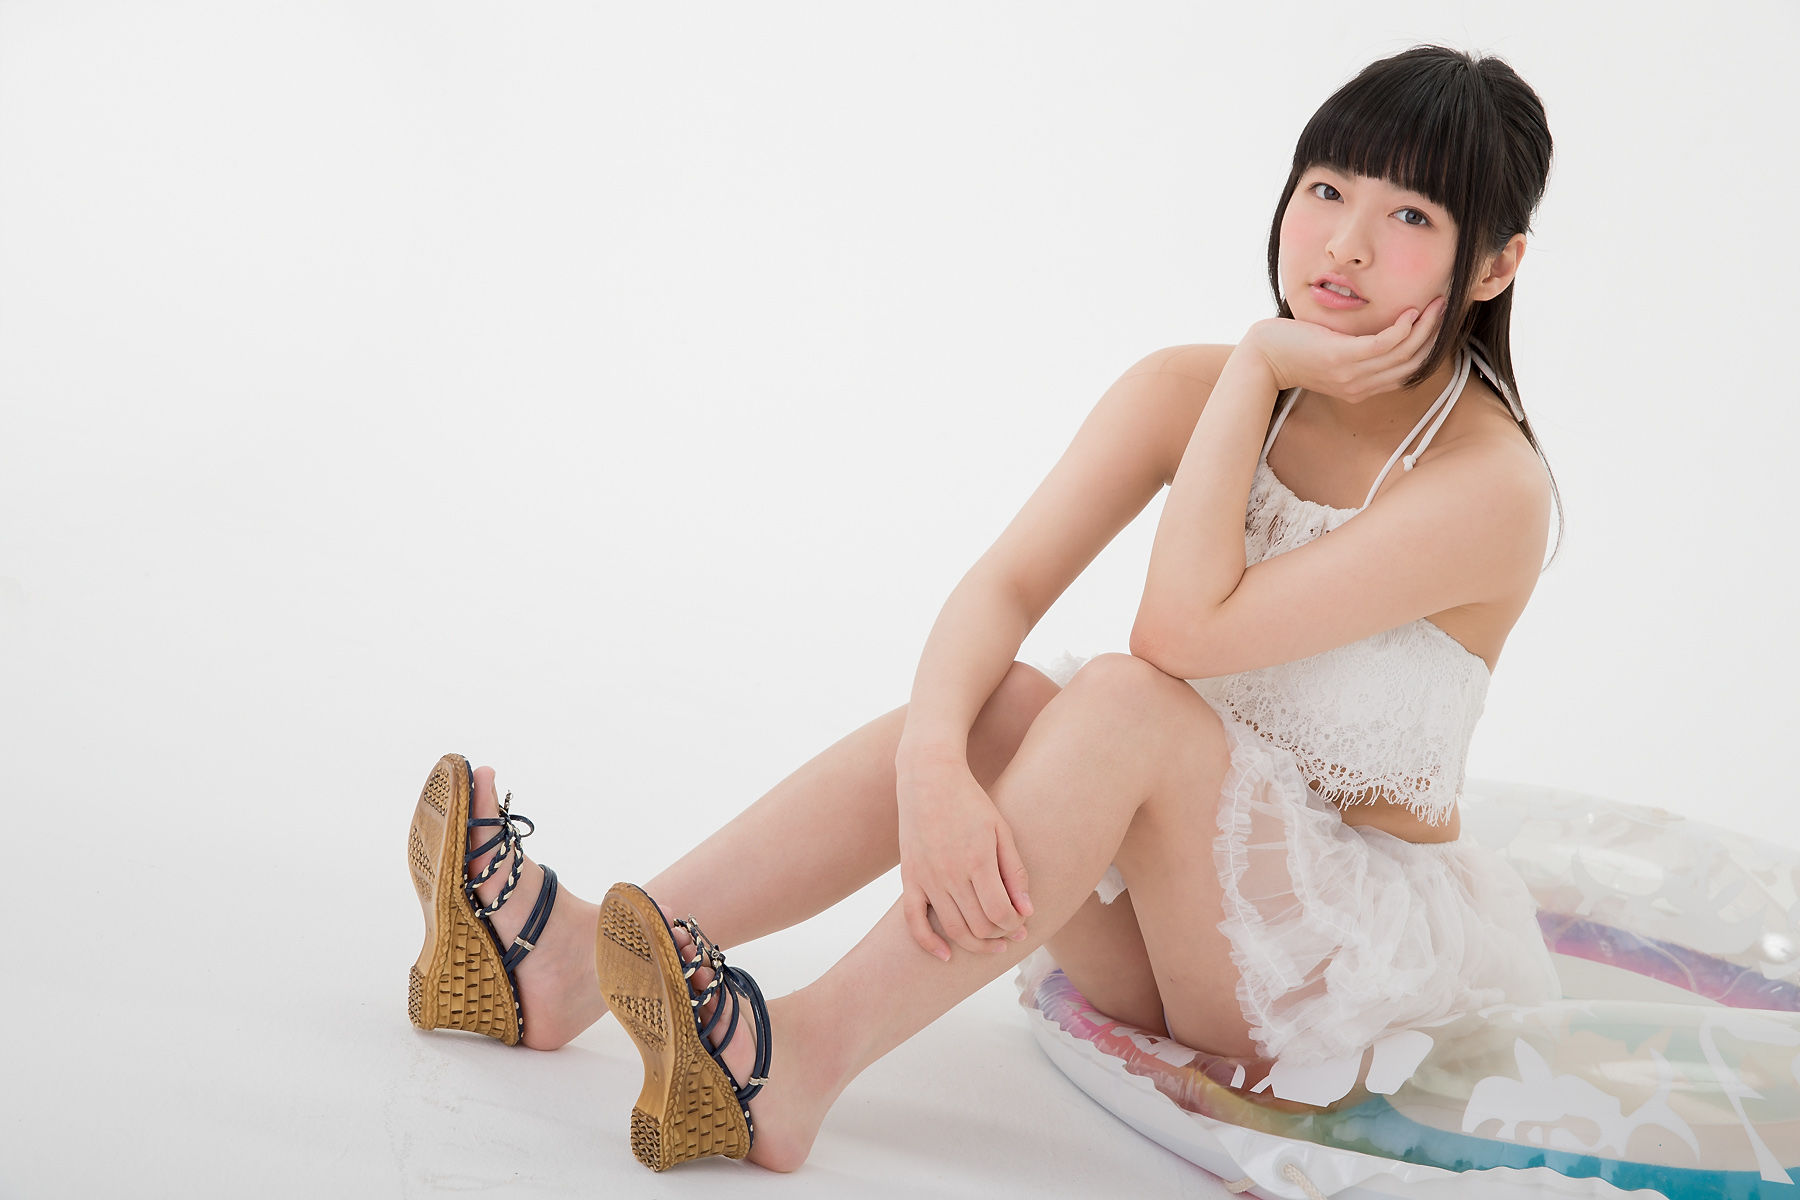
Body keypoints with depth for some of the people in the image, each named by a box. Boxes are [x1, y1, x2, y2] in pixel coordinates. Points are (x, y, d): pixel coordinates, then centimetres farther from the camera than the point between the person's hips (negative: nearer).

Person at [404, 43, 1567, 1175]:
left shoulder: (1491, 484, -20)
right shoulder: (1195, 392, -3)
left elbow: (1182, 629, -28)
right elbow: (1002, 588, -16)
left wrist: (1259, 368, -21)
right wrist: (934, 761, -35)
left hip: (1374, 949, -5)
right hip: (1187, 906, 5)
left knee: (1127, 698, -30)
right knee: (995, 701, -22)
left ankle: (804, 1054, -36)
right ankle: (575, 958, -25)